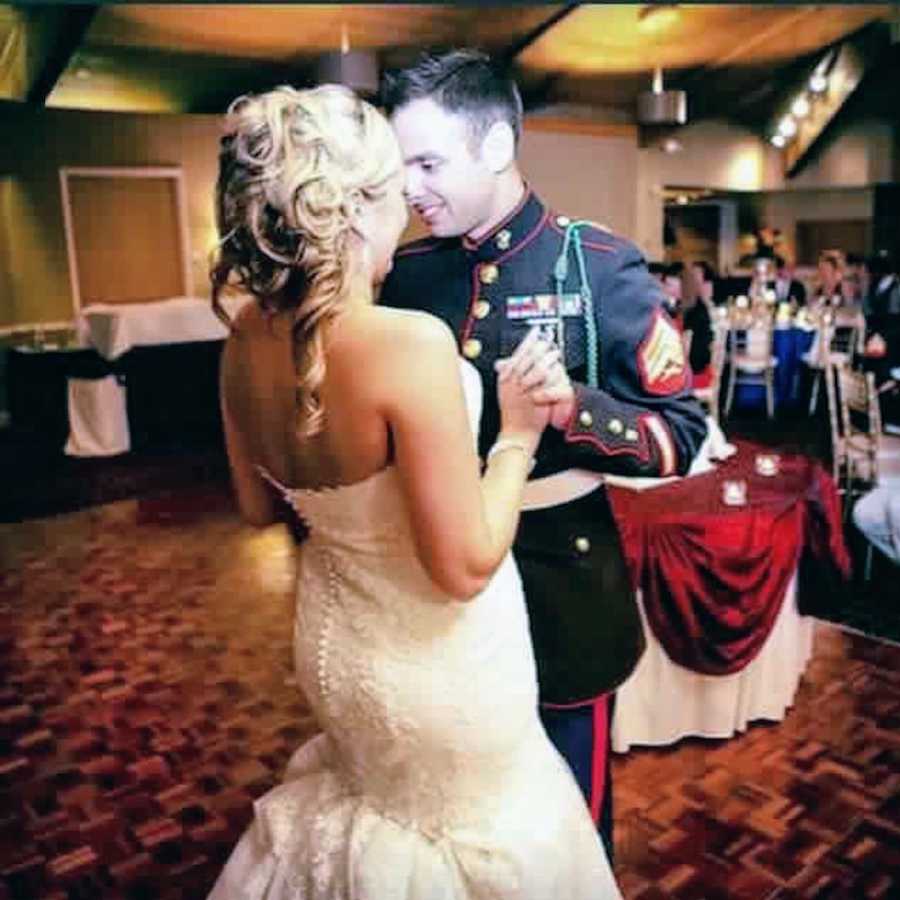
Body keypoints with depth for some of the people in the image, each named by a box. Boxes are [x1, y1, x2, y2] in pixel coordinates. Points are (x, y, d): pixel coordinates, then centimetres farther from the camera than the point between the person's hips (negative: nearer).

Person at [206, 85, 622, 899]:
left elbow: (259, 508, 6)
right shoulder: (410, 341, -31)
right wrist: (519, 436, -14)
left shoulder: (247, 340, -8)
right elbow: (465, 566, -26)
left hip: (333, 639, 7)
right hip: (437, 658, -6)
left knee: (382, 801, 34)